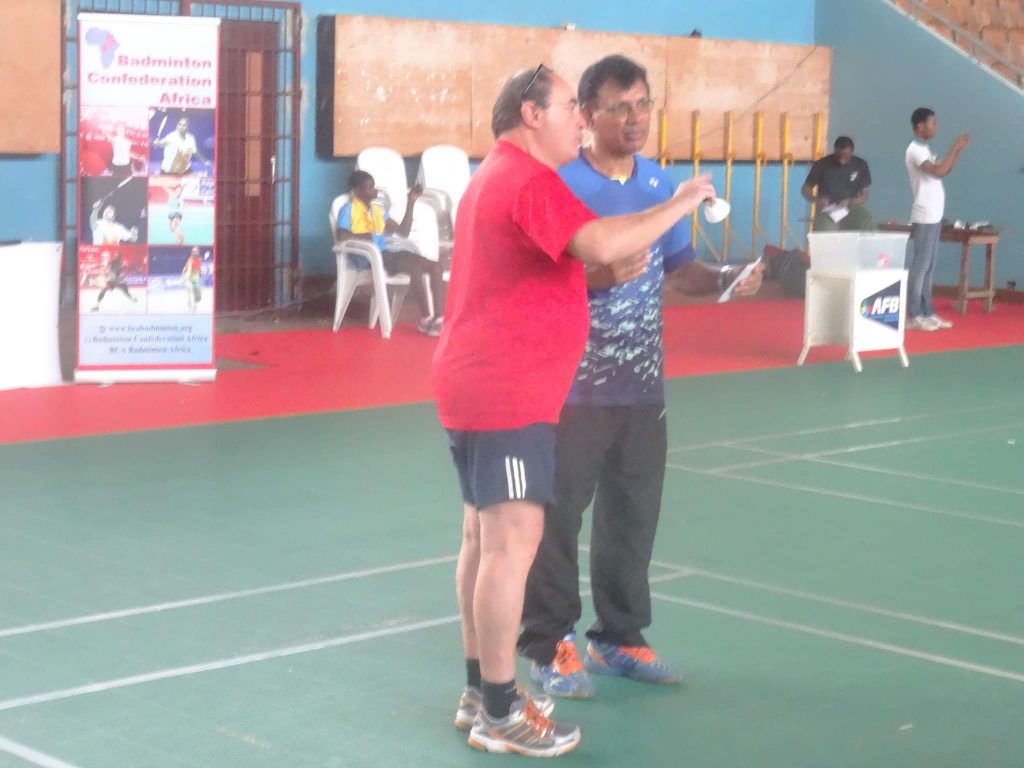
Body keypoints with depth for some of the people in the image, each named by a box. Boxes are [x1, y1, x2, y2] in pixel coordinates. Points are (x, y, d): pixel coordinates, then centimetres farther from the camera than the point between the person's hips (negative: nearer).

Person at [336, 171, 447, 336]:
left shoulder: (378, 210, 21)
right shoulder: (348, 209, -1)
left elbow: (403, 232, 20)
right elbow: (341, 236, -20)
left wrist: (411, 203, 15)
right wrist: (370, 236, -11)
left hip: (385, 254, 8)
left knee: (437, 266, -9)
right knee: (416, 268, -29)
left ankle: (439, 318, -15)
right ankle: (425, 319, -16)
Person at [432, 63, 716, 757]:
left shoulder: (497, 176, 19)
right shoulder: (528, 179, -15)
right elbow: (602, 245, -29)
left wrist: (621, 263, 12)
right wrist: (680, 203, -17)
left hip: (481, 386, 11)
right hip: (505, 393, -11)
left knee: (485, 537, 14)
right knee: (513, 542, -10)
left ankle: (480, 691, 21)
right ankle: (500, 713, -6)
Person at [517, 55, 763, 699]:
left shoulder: (660, 183, 9)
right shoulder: (560, 184, -11)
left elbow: (678, 269, 16)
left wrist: (726, 280, -3)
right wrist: (599, 276, -28)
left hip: (642, 384, 6)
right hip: (573, 383, -6)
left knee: (634, 514, 13)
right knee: (558, 514, 0)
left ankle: (619, 637, 27)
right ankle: (549, 645, 12)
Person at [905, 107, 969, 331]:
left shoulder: (925, 149, 16)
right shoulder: (915, 150, -14)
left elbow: (945, 170, 22)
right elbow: (939, 172, -25)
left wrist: (958, 151, 9)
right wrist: (955, 148, -16)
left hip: (934, 216, 10)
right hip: (925, 217, -10)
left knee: (928, 266, 10)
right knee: (920, 265, -8)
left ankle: (926, 313, 14)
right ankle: (912, 316, -6)